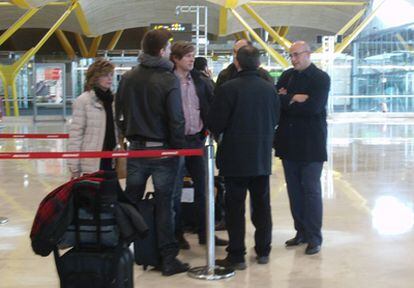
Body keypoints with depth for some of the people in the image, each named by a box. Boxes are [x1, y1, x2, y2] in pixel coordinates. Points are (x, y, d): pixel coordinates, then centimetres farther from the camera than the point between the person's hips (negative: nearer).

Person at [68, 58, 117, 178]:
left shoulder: (111, 99, 11)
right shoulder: (83, 101, -8)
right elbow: (75, 134, -10)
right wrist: (74, 167, -13)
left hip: (110, 161, 6)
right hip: (91, 165, -6)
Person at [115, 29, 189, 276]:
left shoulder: (128, 78, 1)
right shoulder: (169, 79, -15)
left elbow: (120, 113, 7)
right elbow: (176, 119, -16)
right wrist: (178, 146, -2)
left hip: (136, 149, 4)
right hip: (163, 150, -4)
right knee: (164, 204, 3)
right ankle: (168, 259, 9)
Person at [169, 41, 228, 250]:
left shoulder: (198, 80, 8)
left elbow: (211, 103, 14)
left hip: (196, 139, 6)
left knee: (202, 187, 10)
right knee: (175, 190, 3)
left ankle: (205, 233, 19)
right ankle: (177, 234, 15)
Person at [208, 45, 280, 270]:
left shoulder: (228, 89, -16)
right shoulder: (270, 89, -1)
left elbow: (215, 124, -12)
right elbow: (275, 120, 8)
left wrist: (220, 134, 10)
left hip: (235, 158, -4)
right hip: (262, 158, 4)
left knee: (235, 207, 2)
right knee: (262, 205, 15)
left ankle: (236, 256, 6)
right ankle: (263, 250, 24)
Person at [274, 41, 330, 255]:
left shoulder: (321, 78, -5)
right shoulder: (287, 75, 11)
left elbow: (313, 106, -18)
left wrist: (287, 100, -9)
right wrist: (294, 99, -14)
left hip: (311, 142, -5)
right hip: (288, 141, 5)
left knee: (311, 189, -2)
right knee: (294, 189, 9)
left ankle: (314, 237, 4)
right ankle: (301, 231, 19)